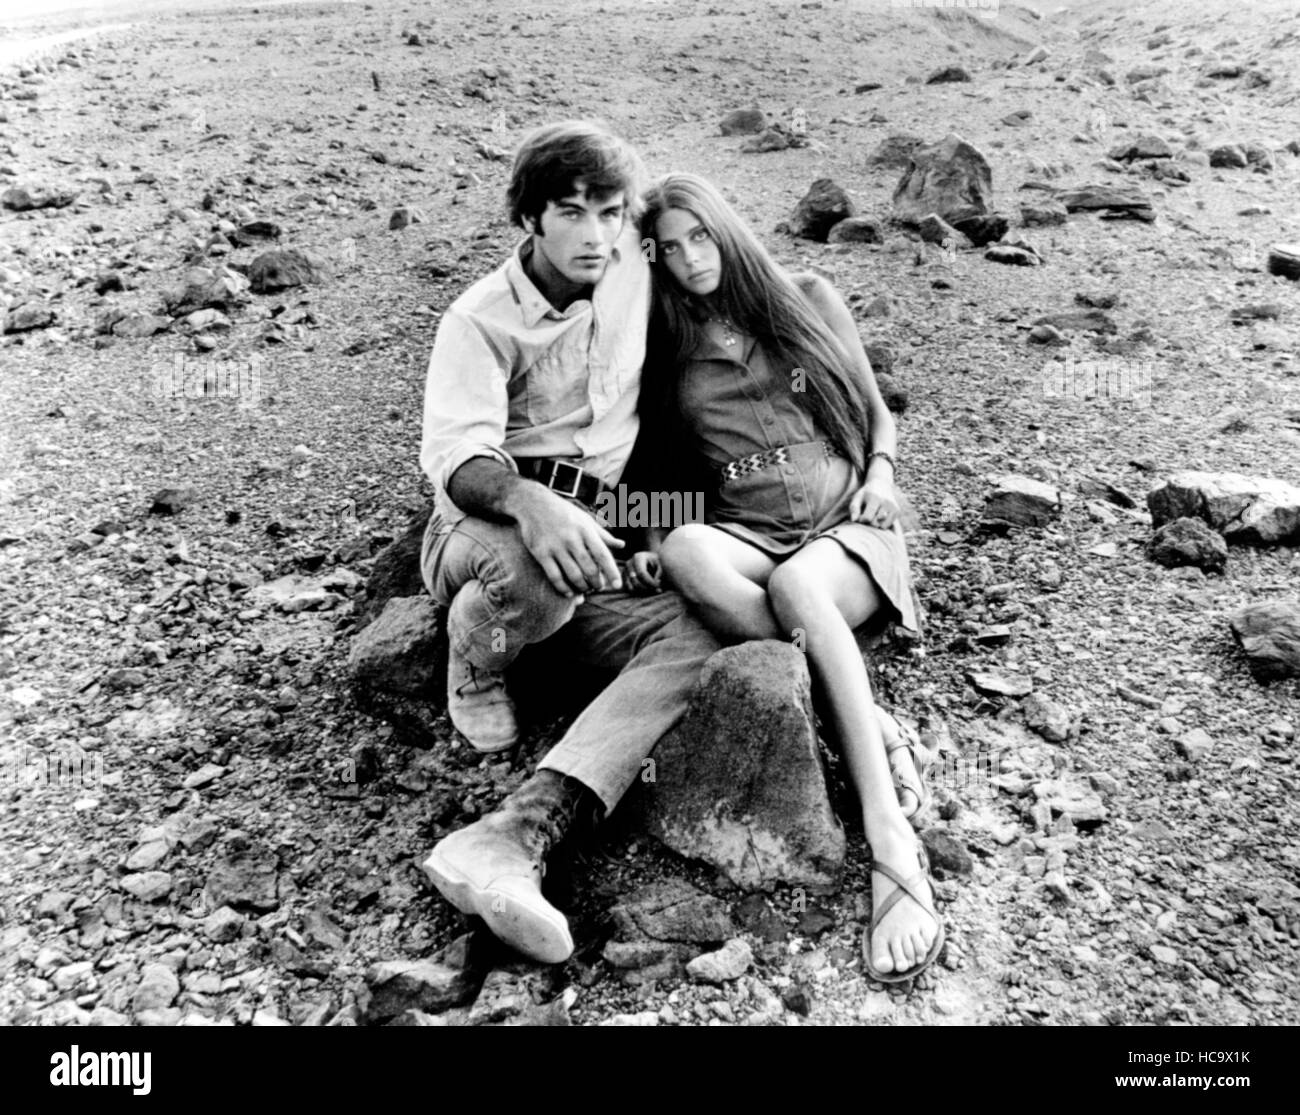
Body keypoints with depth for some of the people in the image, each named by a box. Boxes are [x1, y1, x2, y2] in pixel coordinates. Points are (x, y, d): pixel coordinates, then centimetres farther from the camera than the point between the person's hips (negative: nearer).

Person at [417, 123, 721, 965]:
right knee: (541, 571, -42)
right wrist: (530, 502, -46)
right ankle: (474, 665, -5)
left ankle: (512, 840, -40)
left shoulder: (633, 266, 4)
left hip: (587, 536, 4)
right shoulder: (481, 320, -8)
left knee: (697, 636, -27)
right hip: (483, 526, -4)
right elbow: (458, 454, -22)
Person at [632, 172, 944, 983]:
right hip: (745, 535, 1)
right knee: (687, 553, -36)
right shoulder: (668, 352, 12)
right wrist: (655, 544, -6)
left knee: (796, 583, -38)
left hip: (846, 525, -1)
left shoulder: (808, 300, 11)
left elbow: (875, 409, 18)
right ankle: (876, 725, -33)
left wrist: (881, 475, -1)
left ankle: (894, 850, -43)